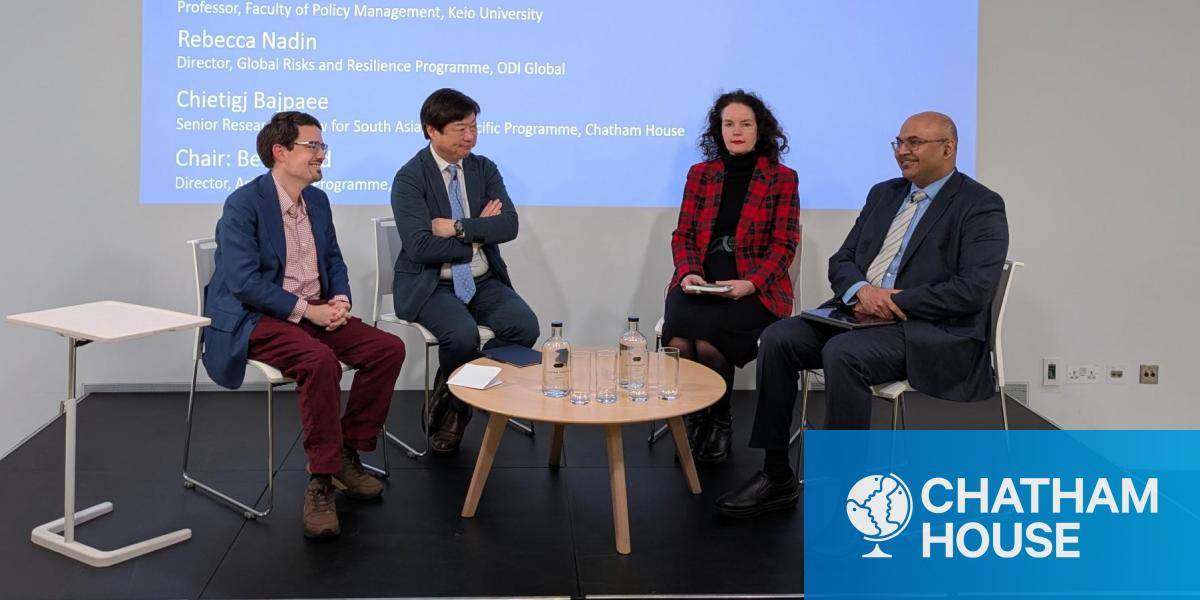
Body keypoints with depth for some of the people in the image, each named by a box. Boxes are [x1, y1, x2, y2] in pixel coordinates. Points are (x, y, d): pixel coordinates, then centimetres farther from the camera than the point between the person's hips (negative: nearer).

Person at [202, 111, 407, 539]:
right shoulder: (243, 205, -12)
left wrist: (340, 299, -3)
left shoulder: (318, 200, 11)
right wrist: (306, 310, -22)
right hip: (254, 320, -7)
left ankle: (347, 454, 3)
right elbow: (244, 282, -20)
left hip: (314, 312, 8)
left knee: (388, 348, -10)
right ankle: (321, 484, -24)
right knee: (319, 360, -35)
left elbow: (334, 261, 18)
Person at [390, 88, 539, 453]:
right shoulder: (409, 178, -7)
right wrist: (480, 231, -12)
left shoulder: (484, 169, 7)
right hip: (430, 286, -5)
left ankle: (455, 402, -1)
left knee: (525, 326, -21)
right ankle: (449, 403, 0)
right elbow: (419, 246, -19)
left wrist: (459, 227, -19)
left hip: (483, 281, 5)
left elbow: (509, 225, -6)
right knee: (463, 334, -33)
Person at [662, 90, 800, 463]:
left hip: (754, 288, -2)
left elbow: (784, 244, 0)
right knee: (678, 342, -29)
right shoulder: (700, 174, 14)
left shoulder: (782, 178, 6)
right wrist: (688, 272, -9)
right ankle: (693, 419, -2)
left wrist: (750, 283, -16)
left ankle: (719, 422, -2)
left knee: (708, 341, -30)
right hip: (699, 282, 3)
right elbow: (683, 235, 12)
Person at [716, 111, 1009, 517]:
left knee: (842, 353, -34)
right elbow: (841, 260, 14)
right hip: (860, 312, 7)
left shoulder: (981, 207, -3)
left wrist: (894, 301, -18)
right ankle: (776, 476, -9)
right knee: (778, 338, -15)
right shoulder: (883, 194, 18)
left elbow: (974, 289, -15)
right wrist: (862, 290, -10)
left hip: (932, 332, -7)